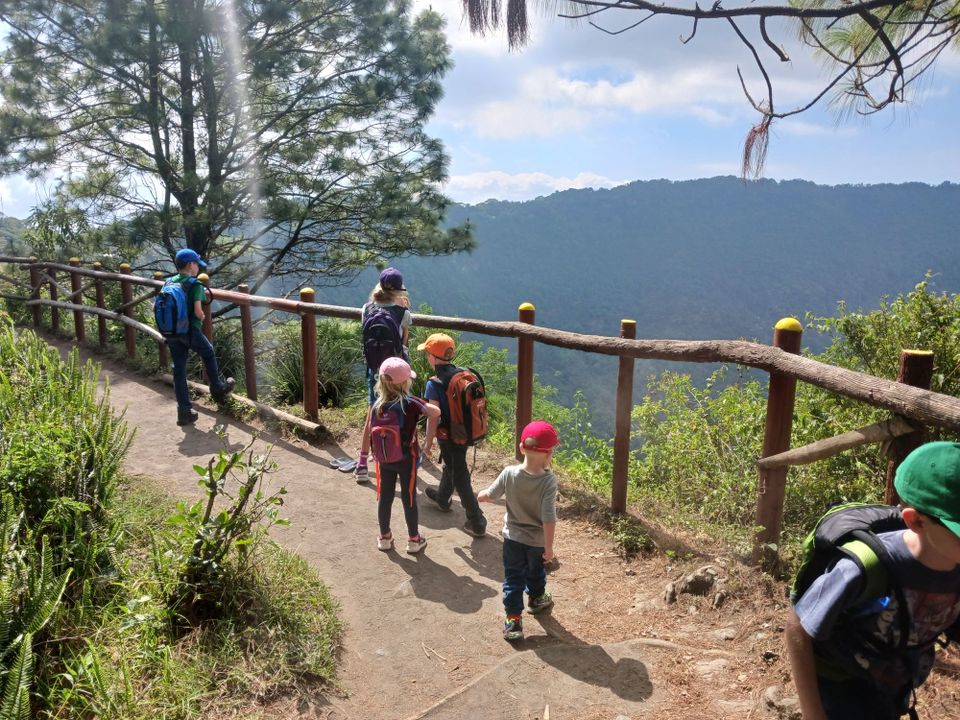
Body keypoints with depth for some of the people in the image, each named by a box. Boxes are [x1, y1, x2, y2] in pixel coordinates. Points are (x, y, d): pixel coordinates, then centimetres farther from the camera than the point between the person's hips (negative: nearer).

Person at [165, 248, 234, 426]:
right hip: (191, 332, -5)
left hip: (171, 334, 5)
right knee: (209, 354, 22)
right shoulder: (195, 285, -12)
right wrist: (201, 318, -1)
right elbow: (197, 311, -22)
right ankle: (218, 389, 36)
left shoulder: (168, 283, 6)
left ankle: (184, 411, 11)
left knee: (178, 369, 8)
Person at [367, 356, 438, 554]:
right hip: (407, 459, -3)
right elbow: (436, 413, -13)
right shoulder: (410, 403, -18)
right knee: (409, 498, 9)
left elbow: (369, 434, -2)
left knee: (384, 497, 14)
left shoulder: (376, 406, -8)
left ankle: (384, 538, 28)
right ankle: (414, 540, 20)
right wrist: (425, 406, 6)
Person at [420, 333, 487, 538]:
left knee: (460, 476, 3)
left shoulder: (434, 383, -22)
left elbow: (433, 416, -20)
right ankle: (442, 498, 53)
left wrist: (428, 442, -9)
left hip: (448, 436, -7)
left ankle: (477, 522, 8)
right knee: (451, 465, 29)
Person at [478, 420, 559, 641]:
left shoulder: (509, 473, -19)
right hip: (538, 541, 0)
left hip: (513, 538, 1)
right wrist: (549, 547, -18)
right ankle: (537, 599, 51)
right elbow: (548, 518, -28)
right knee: (536, 573, 26)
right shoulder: (549, 480, -27)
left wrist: (480, 496, 19)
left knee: (513, 579, 14)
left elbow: (489, 495, -4)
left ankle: (513, 619, 11)